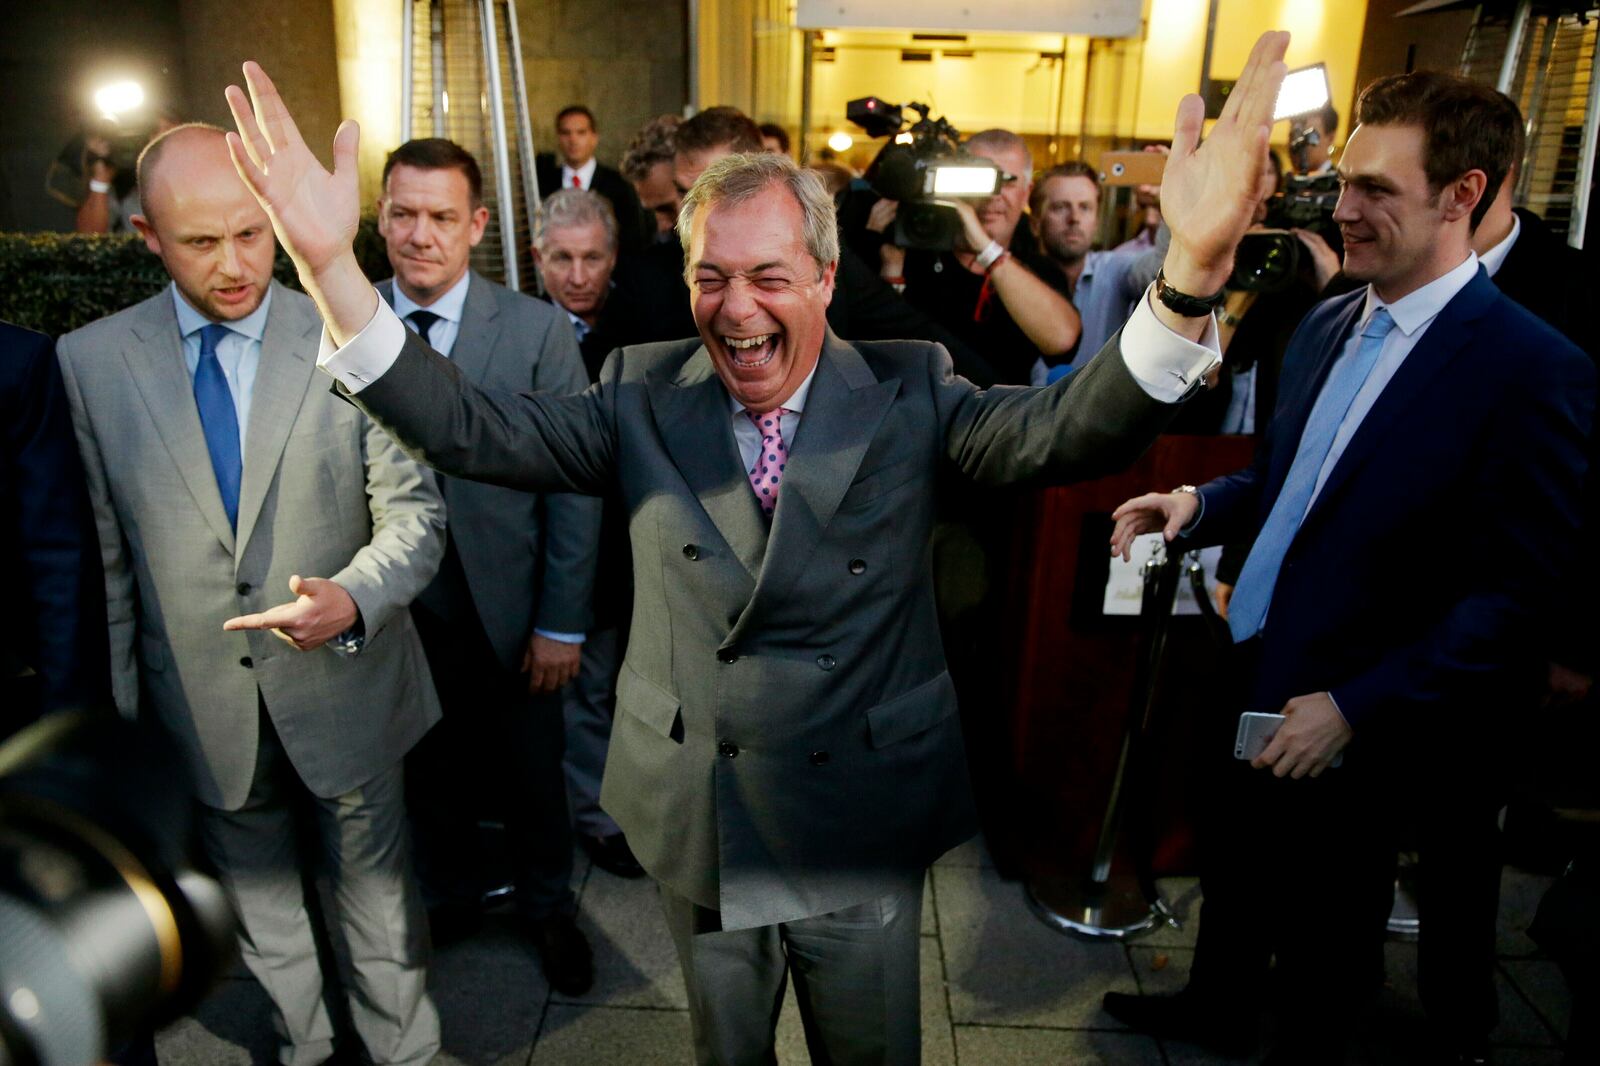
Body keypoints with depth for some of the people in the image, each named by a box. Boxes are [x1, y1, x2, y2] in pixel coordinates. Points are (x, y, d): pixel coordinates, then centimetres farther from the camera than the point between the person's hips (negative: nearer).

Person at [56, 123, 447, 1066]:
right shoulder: (89, 362, -4)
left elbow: (414, 512, -9)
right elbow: (104, 556, 0)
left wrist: (353, 597, -28)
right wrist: (116, 713, 2)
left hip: (345, 687, -2)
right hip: (201, 703, 2)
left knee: (378, 888, 17)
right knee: (258, 901, 23)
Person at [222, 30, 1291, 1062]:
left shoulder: (910, 393, -10)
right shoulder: (641, 395, -6)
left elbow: (1069, 429, -23)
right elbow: (472, 426, -15)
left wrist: (1191, 271, -42)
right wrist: (331, 262, -28)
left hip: (868, 831, -1)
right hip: (699, 828, 2)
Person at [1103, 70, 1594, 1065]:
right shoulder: (1327, 323, 2)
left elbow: (1518, 597, -19)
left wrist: (1356, 708, -21)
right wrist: (1201, 502, -5)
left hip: (1361, 719, -6)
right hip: (1255, 669, 6)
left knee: (1327, 924, 18)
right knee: (1233, 861, 26)